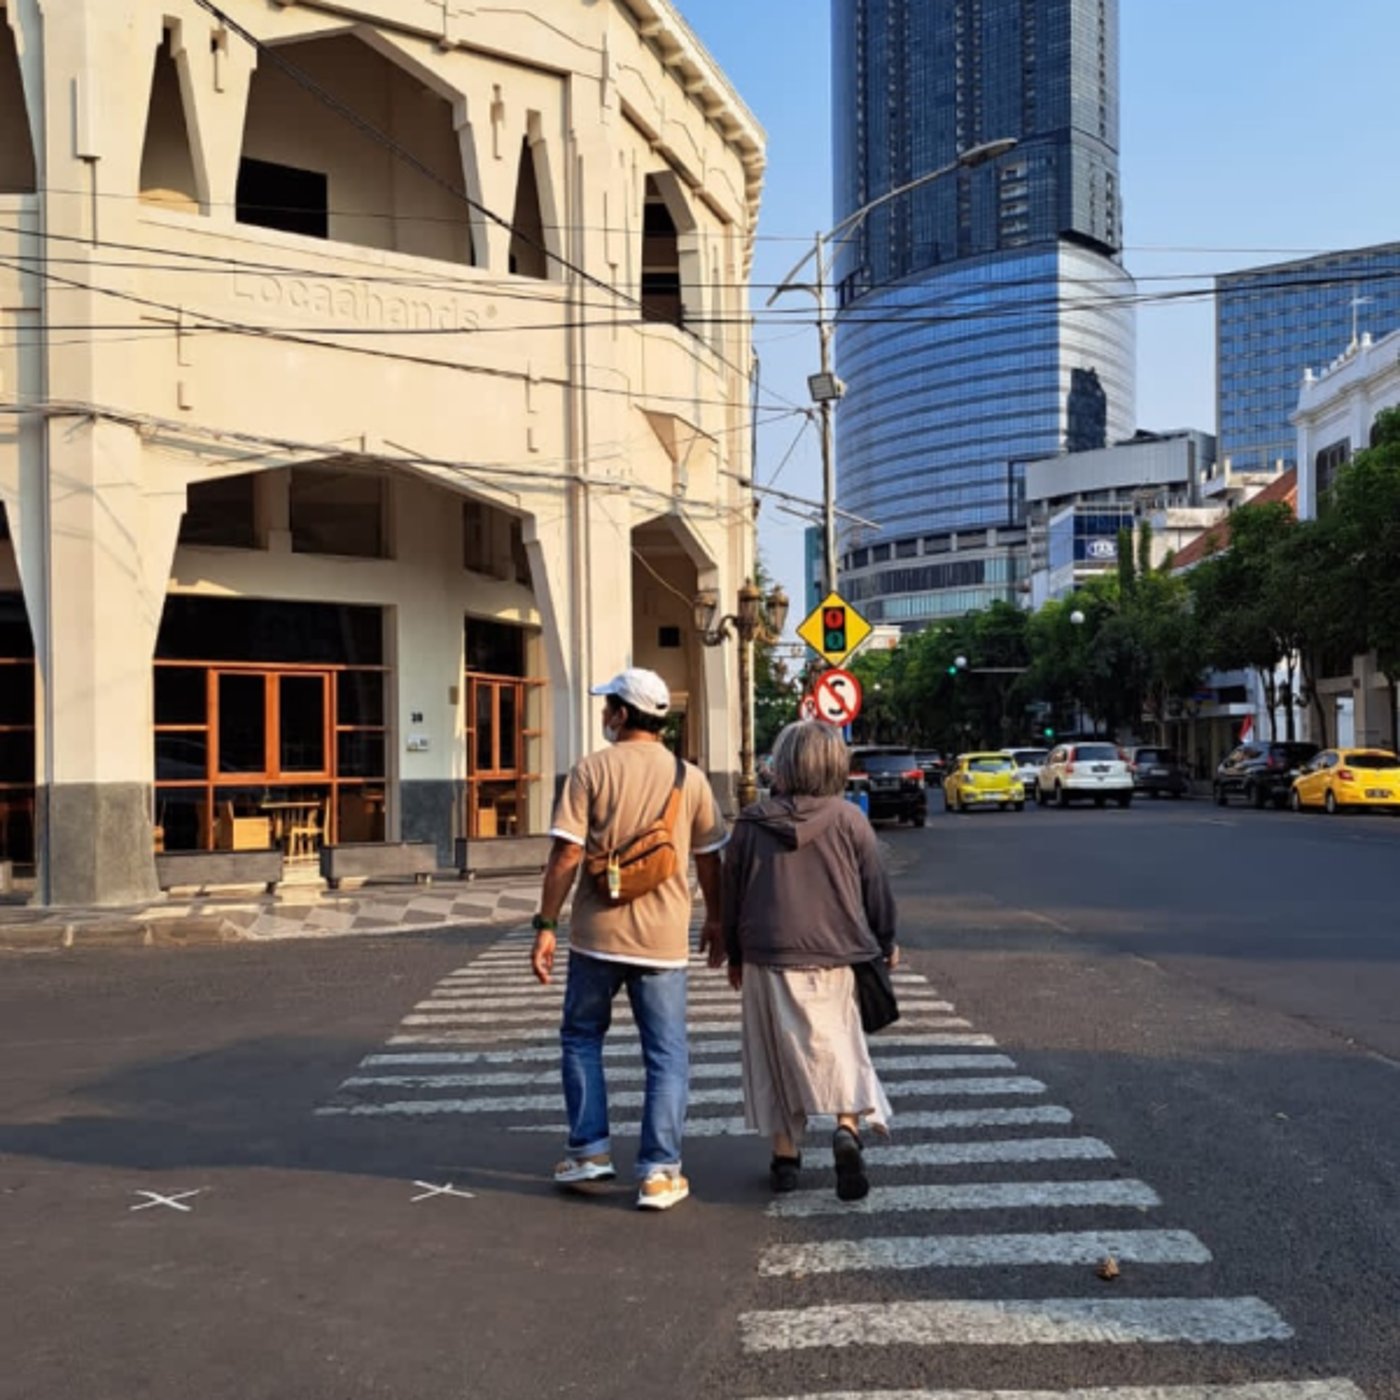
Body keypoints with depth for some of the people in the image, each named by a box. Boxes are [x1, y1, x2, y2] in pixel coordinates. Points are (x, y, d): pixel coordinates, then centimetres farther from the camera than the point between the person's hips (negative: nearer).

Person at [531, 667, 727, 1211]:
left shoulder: (591, 770, -5)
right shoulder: (690, 778, 3)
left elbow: (566, 855, -10)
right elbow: (709, 860, 9)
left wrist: (545, 926, -4)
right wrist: (715, 921, 22)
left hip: (597, 935, -1)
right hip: (663, 939, 1)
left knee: (582, 1039, 18)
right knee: (667, 1055, 8)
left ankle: (589, 1150, 18)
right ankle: (659, 1172, 6)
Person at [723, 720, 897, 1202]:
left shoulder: (751, 823, 0)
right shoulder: (848, 819, -3)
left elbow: (732, 891, 6)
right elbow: (876, 886, 3)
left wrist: (735, 956, 18)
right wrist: (885, 942, 18)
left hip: (768, 957, 1)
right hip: (835, 958, -1)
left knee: (779, 1055, 11)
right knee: (841, 1046, 8)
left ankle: (785, 1154, 15)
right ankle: (848, 1127, -15)